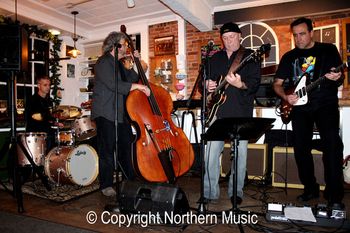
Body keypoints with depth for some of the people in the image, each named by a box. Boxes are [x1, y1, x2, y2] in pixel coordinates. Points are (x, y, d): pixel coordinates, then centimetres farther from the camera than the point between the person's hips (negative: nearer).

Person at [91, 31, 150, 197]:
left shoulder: (118, 63, 19)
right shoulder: (103, 62, -9)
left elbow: (129, 79, 18)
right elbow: (114, 85, -22)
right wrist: (136, 86, -22)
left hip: (121, 113, 9)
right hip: (106, 113, -9)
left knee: (126, 147, 11)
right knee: (107, 150, -2)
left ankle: (133, 179, 22)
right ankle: (106, 186, 10)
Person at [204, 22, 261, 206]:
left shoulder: (250, 56, 6)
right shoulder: (215, 58, 19)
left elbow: (255, 82, -5)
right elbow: (206, 80, 21)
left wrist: (241, 85, -25)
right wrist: (207, 86, -2)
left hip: (241, 113, -3)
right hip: (217, 112, 3)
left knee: (240, 154, 2)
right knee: (211, 152, -1)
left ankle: (236, 192, 18)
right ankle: (210, 192, 12)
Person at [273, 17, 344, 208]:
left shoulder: (328, 50, 7)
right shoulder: (289, 57, 12)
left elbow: (340, 77, 5)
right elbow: (277, 83, 12)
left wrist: (337, 78, -19)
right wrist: (286, 96, -8)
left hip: (326, 105, -2)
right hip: (300, 108, 3)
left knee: (332, 144, -16)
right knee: (301, 148, 0)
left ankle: (334, 194, -5)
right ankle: (310, 189, 16)